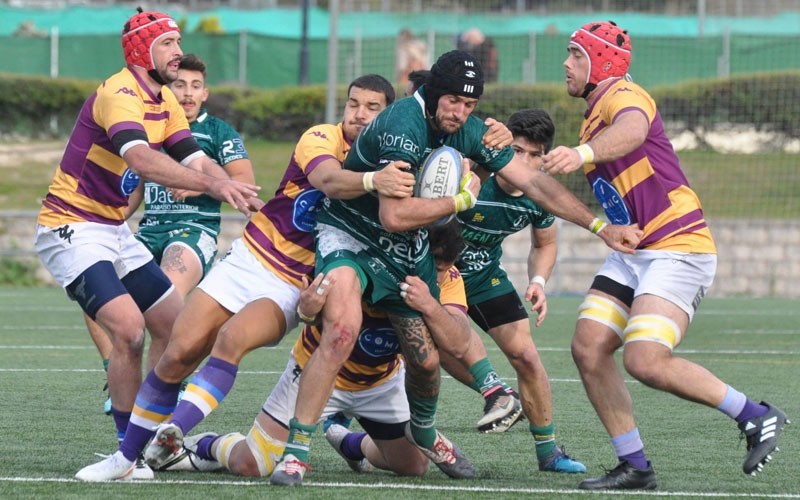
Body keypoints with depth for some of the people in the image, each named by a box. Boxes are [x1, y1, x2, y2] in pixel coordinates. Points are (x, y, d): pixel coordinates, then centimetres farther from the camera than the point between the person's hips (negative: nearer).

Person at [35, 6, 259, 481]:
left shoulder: (165, 103, 10)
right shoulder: (120, 95, -21)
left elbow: (195, 159, 2)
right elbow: (141, 159, -39)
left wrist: (238, 192, -19)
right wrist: (213, 184, -49)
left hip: (114, 230, 10)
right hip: (70, 228, -10)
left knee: (175, 324, 9)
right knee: (128, 326, -24)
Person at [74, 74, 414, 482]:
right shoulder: (322, 139, -10)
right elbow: (327, 179, -30)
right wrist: (371, 181, -51)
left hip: (293, 288, 0)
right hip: (248, 260, 0)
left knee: (233, 338, -30)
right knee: (180, 352, -6)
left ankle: (173, 433, -37)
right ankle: (125, 456, 8)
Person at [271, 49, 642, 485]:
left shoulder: (472, 132, -5)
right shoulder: (403, 126, -28)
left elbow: (534, 183, 1)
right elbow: (394, 216, -35)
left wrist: (601, 228, -4)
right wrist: (462, 200, -22)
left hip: (409, 252, 7)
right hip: (349, 235, -7)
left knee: (426, 359, 9)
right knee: (343, 330, -31)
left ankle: (423, 433, 43)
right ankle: (294, 451, -28)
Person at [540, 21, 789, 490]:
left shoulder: (623, 96, -12)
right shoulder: (594, 118, 21)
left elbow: (632, 132, -39)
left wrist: (581, 153, -56)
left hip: (678, 249, -10)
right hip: (631, 254, 10)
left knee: (645, 360, -21)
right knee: (589, 347, -4)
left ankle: (757, 417, -5)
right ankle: (635, 467, 2)